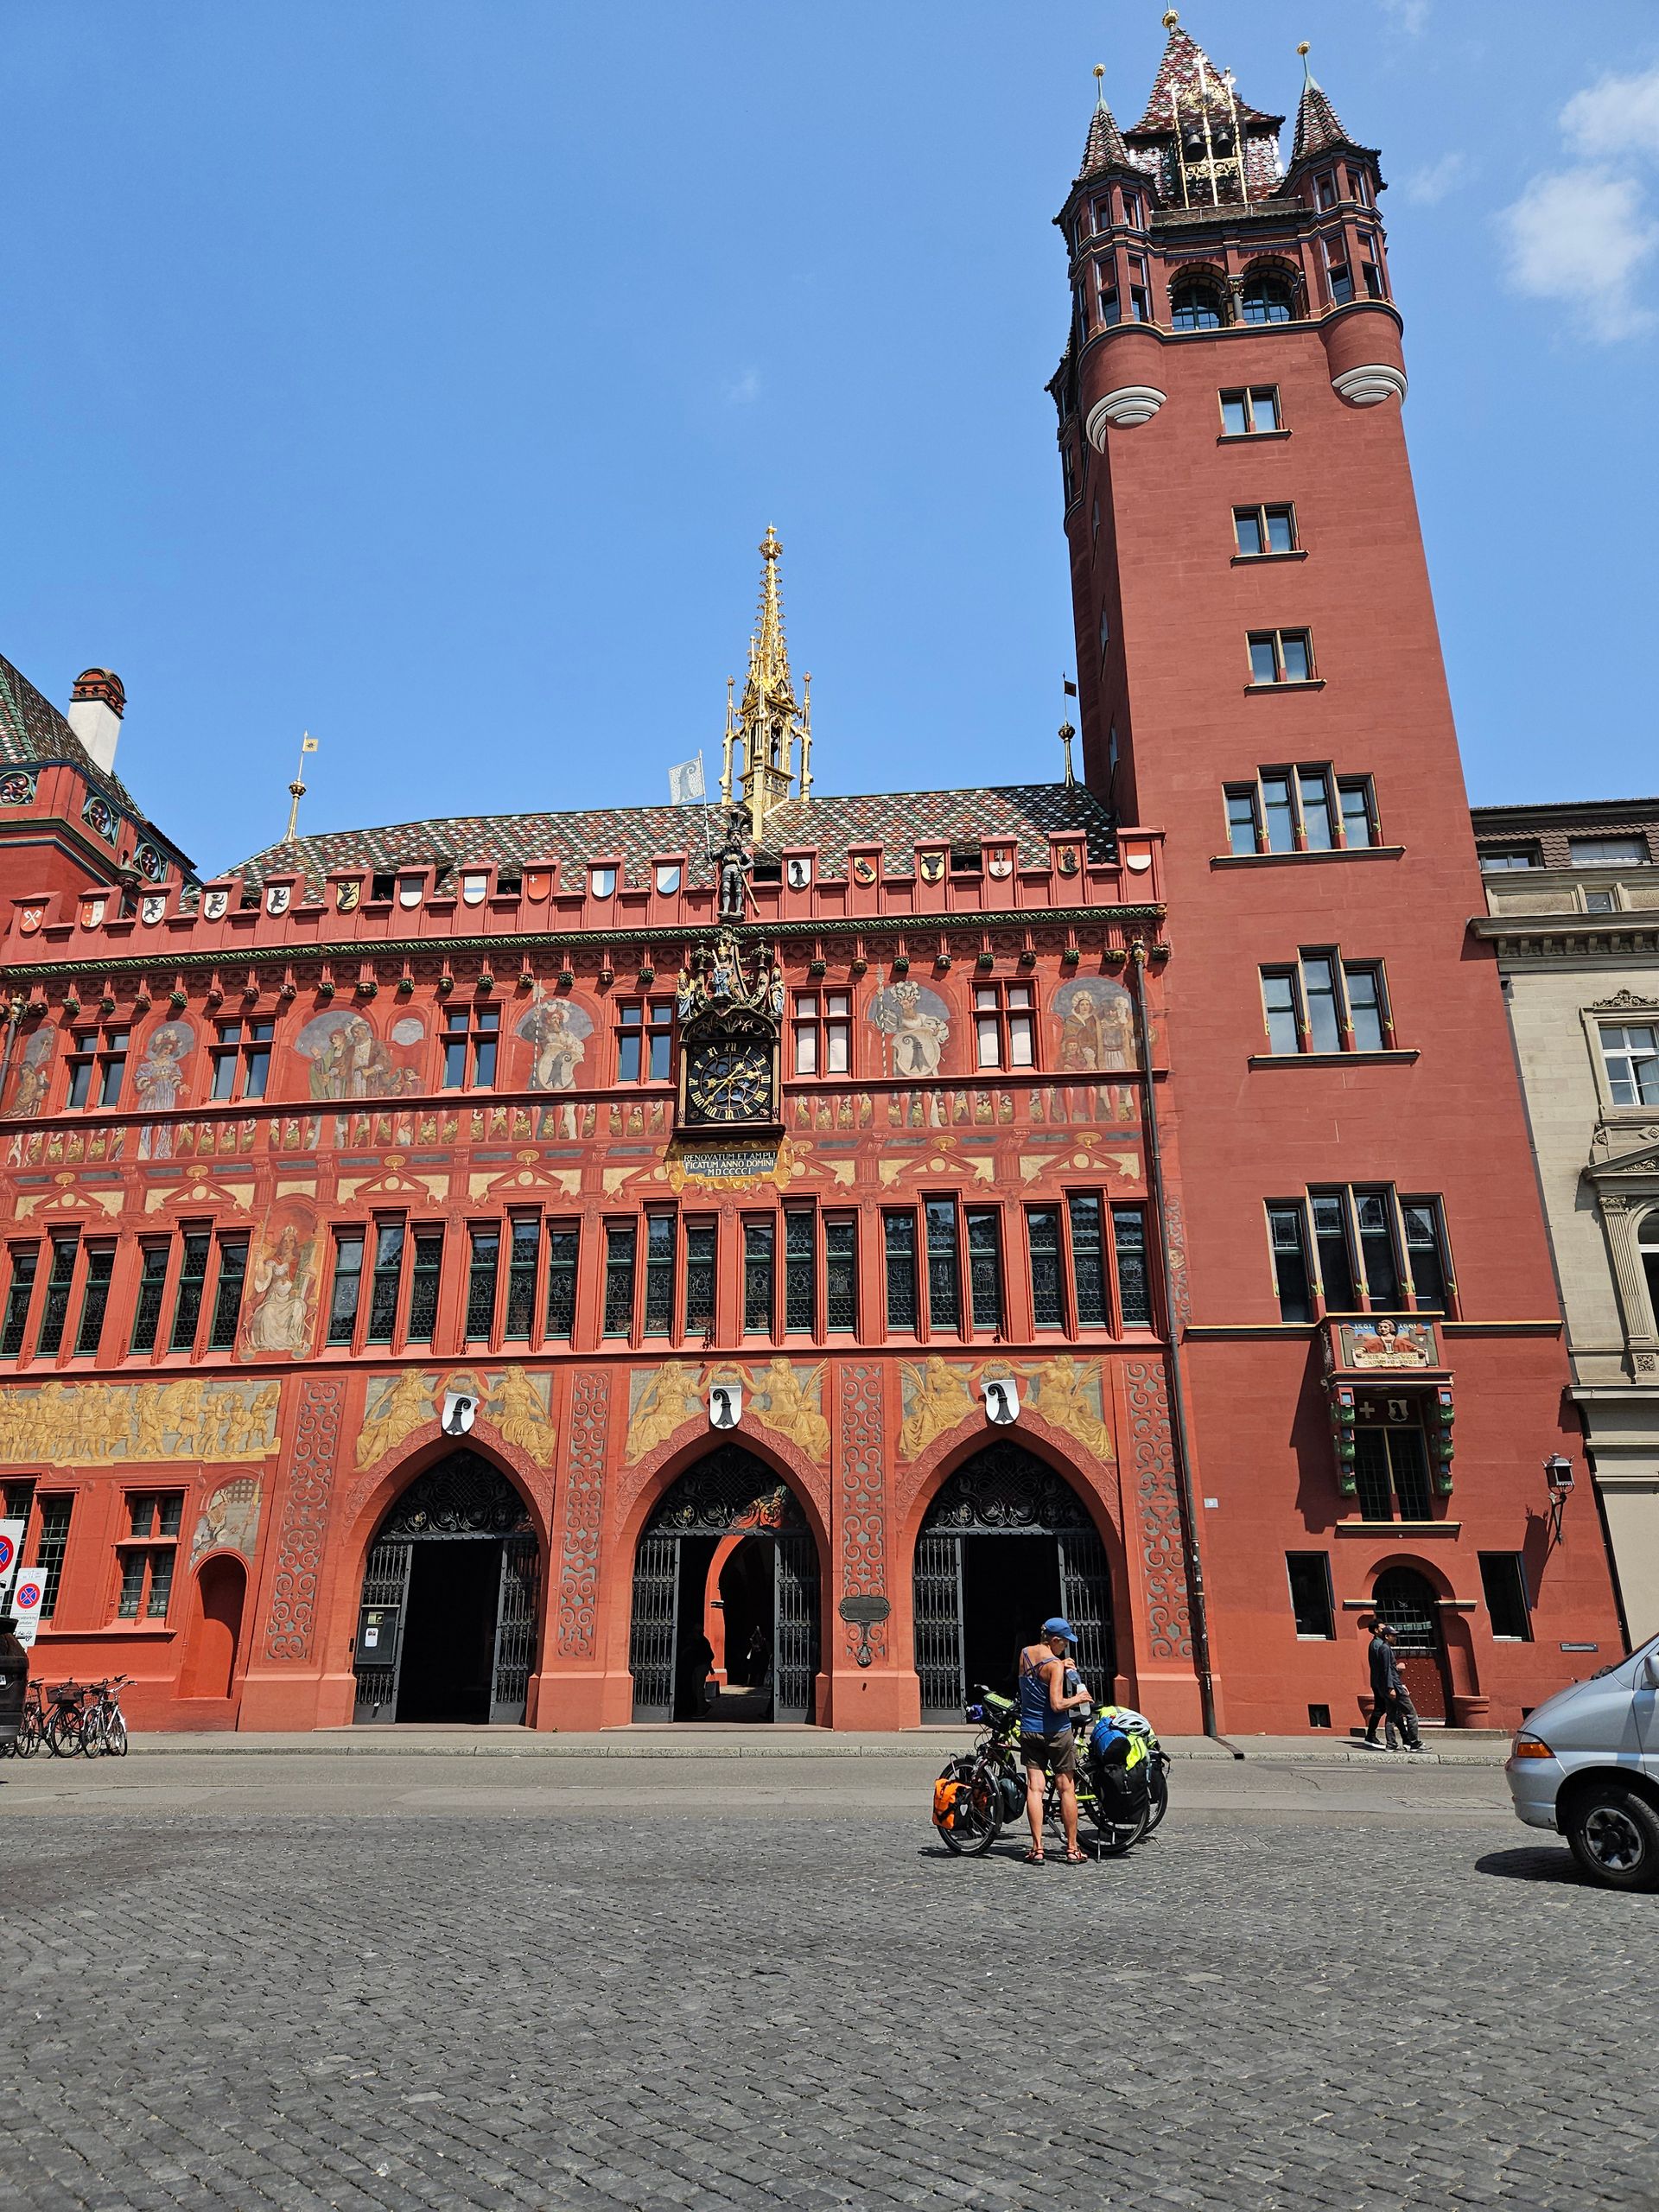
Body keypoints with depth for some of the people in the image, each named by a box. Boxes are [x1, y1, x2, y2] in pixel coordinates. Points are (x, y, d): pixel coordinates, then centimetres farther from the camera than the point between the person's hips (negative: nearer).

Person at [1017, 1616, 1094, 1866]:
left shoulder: (1025, 1653, 4)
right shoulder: (1055, 1665, -17)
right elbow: (1057, 1704, -22)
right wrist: (1078, 1698, -6)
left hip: (1029, 1731, 5)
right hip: (1056, 1732, -5)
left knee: (1034, 1787, 4)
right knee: (1067, 1788, 6)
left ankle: (1037, 1849, 0)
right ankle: (1072, 1849, 11)